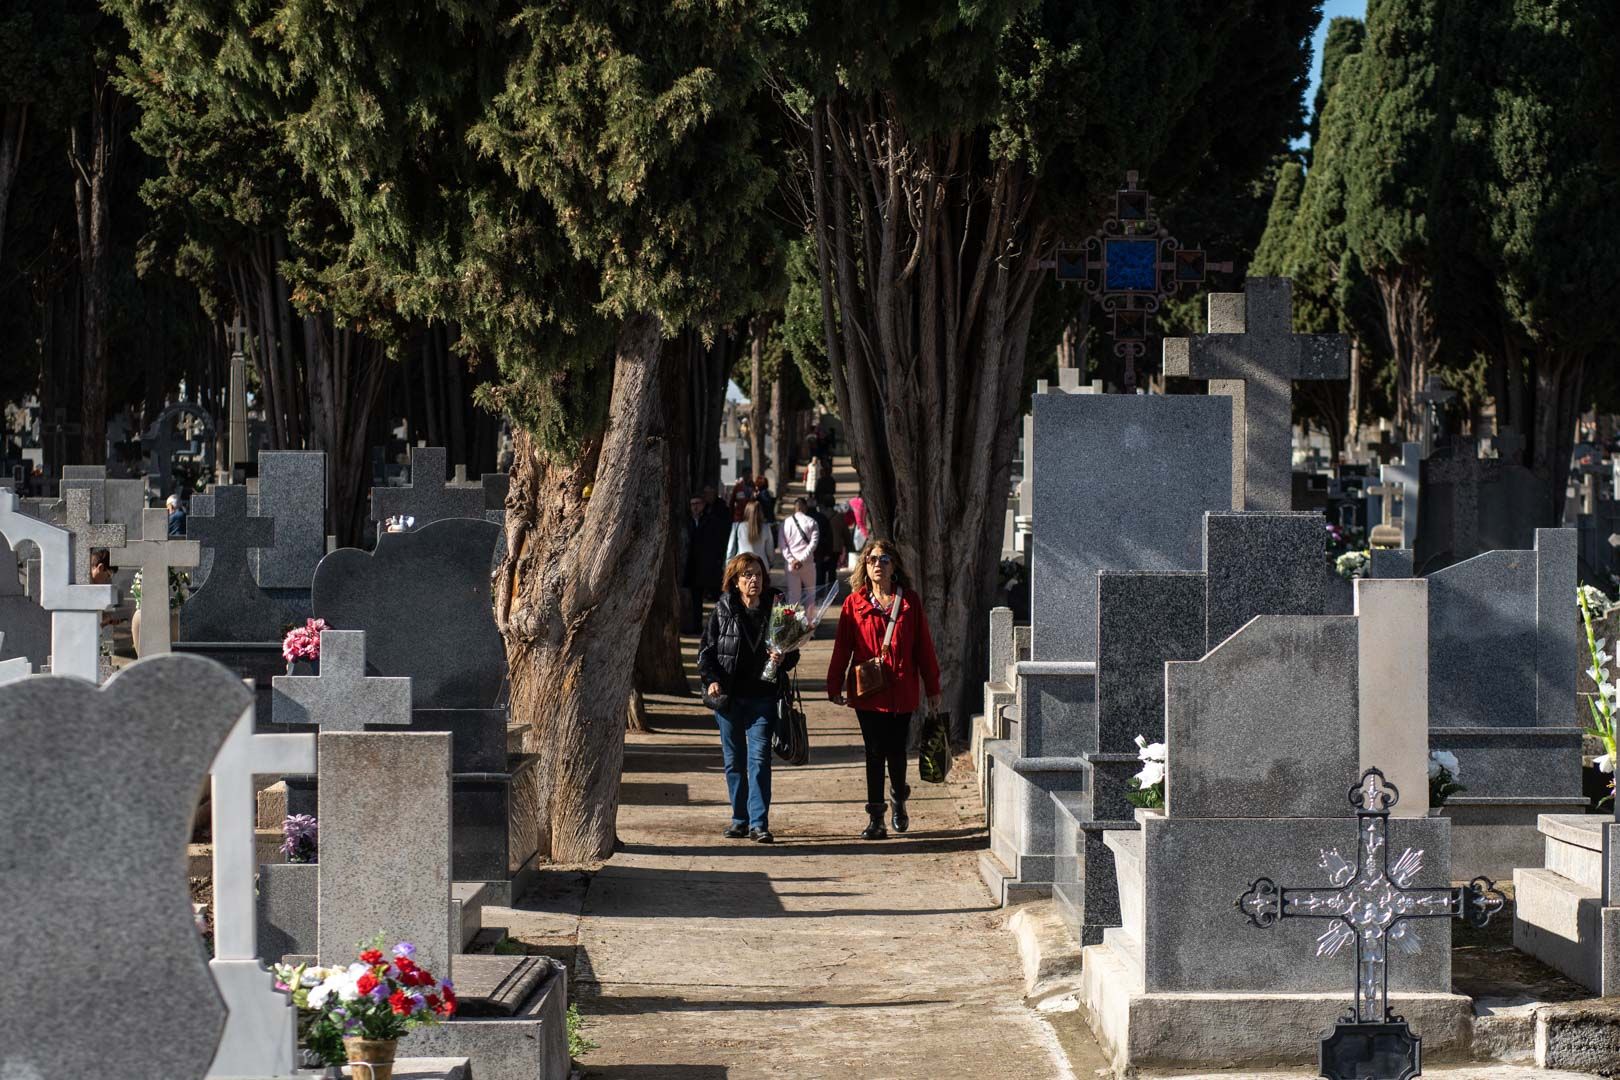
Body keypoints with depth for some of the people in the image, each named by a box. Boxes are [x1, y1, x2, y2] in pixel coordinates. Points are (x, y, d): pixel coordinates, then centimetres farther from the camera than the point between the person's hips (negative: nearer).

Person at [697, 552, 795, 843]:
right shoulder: (723, 610, 2)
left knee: (759, 758, -8)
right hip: (728, 696, 1)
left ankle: (759, 823, -7)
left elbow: (793, 652, 9)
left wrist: (783, 659, -14)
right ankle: (740, 819, 20)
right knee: (734, 760, 9)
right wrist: (711, 679, -12)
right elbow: (706, 650, 3)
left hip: (762, 696, -1)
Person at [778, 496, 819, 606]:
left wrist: (791, 560, -8)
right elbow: (813, 543, -11)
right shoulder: (811, 522, -3)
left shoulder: (786, 523, 3)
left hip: (790, 564, 1)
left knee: (793, 594, 3)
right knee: (810, 592, 12)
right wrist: (801, 559, -12)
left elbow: (783, 544, -3)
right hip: (807, 563, -1)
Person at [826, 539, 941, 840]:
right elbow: (842, 648, 3)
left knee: (896, 751, 6)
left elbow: (924, 646, 5)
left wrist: (932, 688, 5)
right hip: (868, 691, 0)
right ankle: (875, 818, 5)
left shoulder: (909, 602, 2)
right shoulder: (854, 603, 2)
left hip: (902, 691, 0)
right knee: (875, 753, 0)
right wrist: (835, 687, 0)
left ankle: (899, 801, 34)